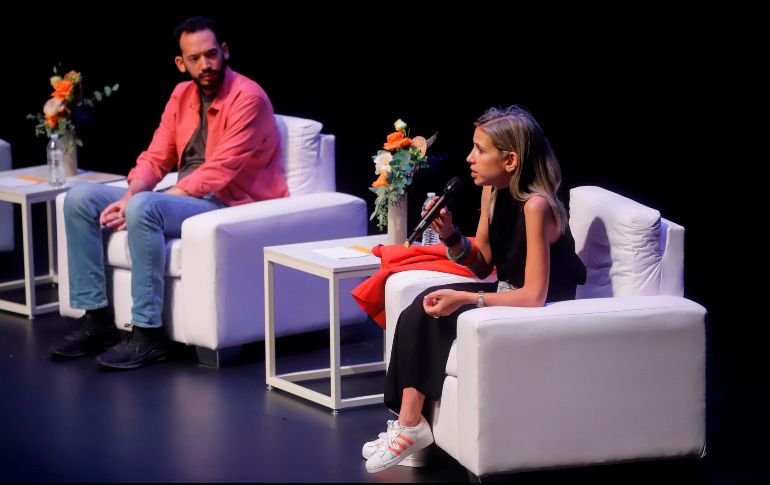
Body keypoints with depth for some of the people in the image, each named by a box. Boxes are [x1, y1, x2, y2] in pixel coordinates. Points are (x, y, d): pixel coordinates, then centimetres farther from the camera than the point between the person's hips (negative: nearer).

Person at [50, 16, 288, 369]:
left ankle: (148, 333, -29)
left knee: (144, 208, -36)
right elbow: (155, 158, 8)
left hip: (229, 205, -8)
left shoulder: (247, 98, -14)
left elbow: (217, 173, -21)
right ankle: (96, 319, -6)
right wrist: (128, 197, -16)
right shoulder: (182, 95, 11)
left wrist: (137, 204, -22)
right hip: (183, 199, 8)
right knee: (80, 198, -4)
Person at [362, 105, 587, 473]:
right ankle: (408, 424, -8)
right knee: (425, 306, -10)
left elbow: (534, 296, -28)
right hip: (508, 294, 8)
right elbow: (482, 266, 8)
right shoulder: (492, 192, 0)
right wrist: (449, 235, -10)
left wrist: (464, 299, -28)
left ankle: (411, 426, -3)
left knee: (428, 314, -16)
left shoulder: (536, 206, -26)